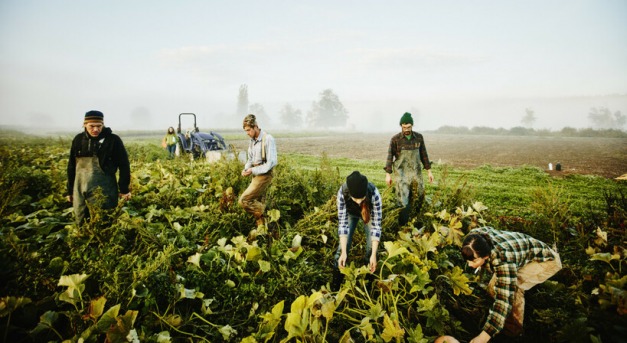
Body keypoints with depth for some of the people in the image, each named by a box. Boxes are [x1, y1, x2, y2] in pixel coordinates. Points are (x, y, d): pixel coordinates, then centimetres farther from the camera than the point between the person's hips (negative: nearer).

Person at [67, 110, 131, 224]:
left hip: (103, 191, -4)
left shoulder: (113, 140, -6)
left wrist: (124, 189, -5)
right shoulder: (78, 140, 6)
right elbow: (71, 166, 14)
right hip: (80, 191, 4)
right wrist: (70, 190, 16)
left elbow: (124, 165, -4)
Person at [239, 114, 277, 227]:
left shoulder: (268, 139, -16)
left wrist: (253, 171, -20)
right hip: (256, 175, 8)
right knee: (258, 204, 12)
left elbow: (271, 162, -20)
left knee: (244, 200, -12)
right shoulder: (252, 141, 9)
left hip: (264, 175, -8)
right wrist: (246, 169, -2)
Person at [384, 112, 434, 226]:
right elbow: (390, 156, -1)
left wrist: (429, 171, 11)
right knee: (403, 200, -7)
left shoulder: (419, 137, 4)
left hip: (416, 171, 3)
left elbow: (423, 154, 12)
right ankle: (402, 226, 0)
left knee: (420, 196, 5)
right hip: (401, 172, -3)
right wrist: (388, 174, -4)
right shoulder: (395, 139, -4)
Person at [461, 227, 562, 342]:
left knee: (513, 286, -30)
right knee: (493, 288, -2)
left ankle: (514, 327, -5)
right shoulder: (475, 235, -23)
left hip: (547, 260, -8)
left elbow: (504, 299, -46)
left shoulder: (503, 260, -44)